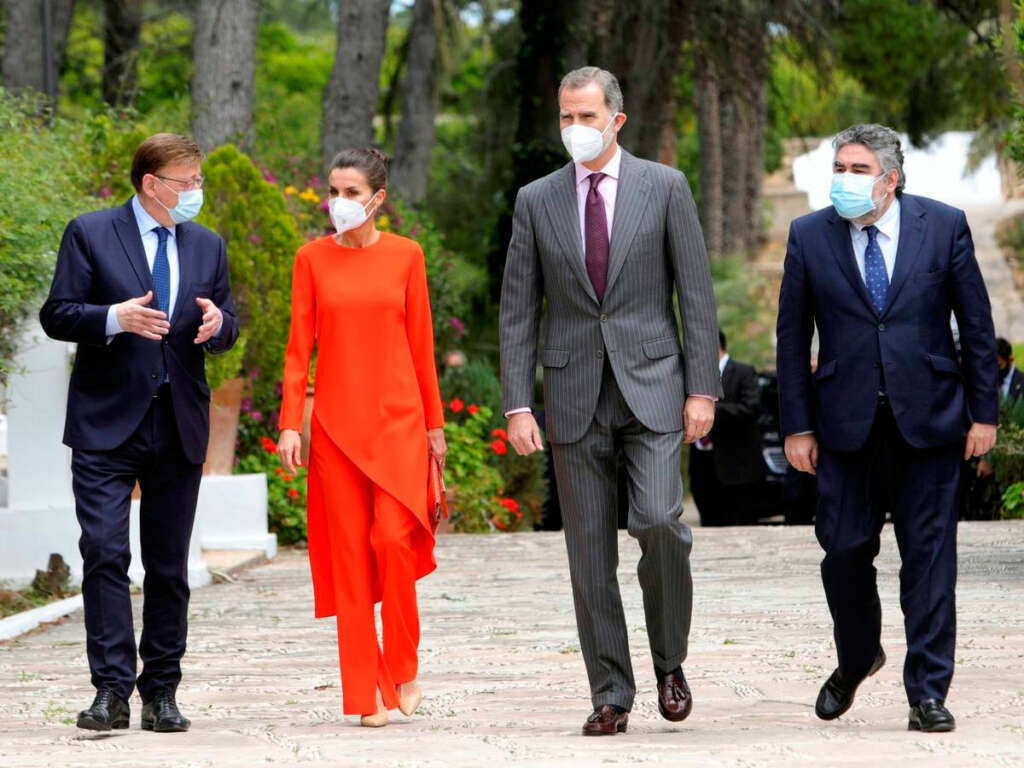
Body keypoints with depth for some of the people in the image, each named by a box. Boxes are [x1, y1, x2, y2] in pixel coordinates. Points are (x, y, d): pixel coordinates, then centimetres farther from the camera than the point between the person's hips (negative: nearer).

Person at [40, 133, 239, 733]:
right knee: (105, 554, -11)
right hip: (108, 423, -4)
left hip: (180, 428, 4)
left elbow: (226, 328, 18)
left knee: (170, 566, 7)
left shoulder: (208, 246, 14)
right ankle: (112, 691, -11)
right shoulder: (90, 234, 0)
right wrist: (115, 318, -21)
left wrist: (218, 324, -6)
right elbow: (57, 315, -4)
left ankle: (161, 692, 13)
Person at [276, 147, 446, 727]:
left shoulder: (405, 255, 4)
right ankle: (367, 692, 5)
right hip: (336, 421, 1)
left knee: (394, 539, -14)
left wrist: (434, 422, 7)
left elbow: (421, 343, 7)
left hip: (397, 418, -1)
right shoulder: (313, 259, 4)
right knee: (349, 551, 0)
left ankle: (403, 669, 7)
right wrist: (290, 423, -4)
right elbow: (299, 346, 3)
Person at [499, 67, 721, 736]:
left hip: (652, 386, -2)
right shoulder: (537, 201, 7)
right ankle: (611, 693, 9)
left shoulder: (665, 188, 2)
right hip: (575, 396, 2)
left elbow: (697, 294, 2)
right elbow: (518, 310, 6)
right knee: (589, 548, 2)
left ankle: (670, 660, 5)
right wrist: (518, 405, -2)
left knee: (658, 520, -18)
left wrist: (703, 389, -5)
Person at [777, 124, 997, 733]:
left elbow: (977, 323, 4)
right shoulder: (810, 236, 2)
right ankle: (857, 659, 29)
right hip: (846, 425, 1)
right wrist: (797, 425, 1)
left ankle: (928, 692, 5)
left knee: (929, 556, 0)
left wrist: (983, 411, 0)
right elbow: (793, 336, 5)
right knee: (845, 551, 2)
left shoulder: (944, 226, 0)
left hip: (928, 421, -1)